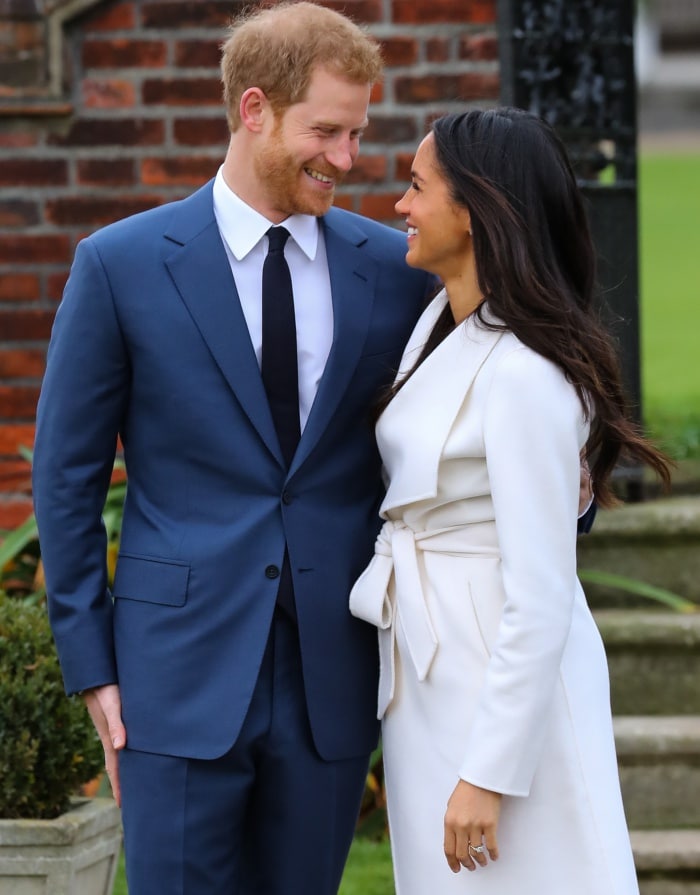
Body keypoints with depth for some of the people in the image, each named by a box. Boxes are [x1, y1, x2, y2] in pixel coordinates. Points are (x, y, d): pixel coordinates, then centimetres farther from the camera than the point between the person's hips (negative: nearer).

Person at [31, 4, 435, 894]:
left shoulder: (395, 270, 4)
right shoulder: (121, 266, -3)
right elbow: (67, 471, 1)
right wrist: (90, 662, -1)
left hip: (331, 678, 3)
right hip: (182, 670, -2)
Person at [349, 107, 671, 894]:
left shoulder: (524, 375, -22)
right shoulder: (442, 323, 5)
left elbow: (539, 598, -22)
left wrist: (491, 772, -21)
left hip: (505, 681, -9)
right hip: (431, 672, 9)